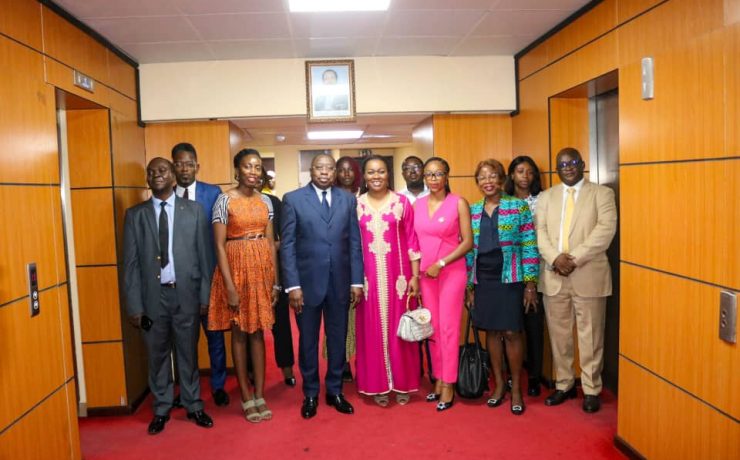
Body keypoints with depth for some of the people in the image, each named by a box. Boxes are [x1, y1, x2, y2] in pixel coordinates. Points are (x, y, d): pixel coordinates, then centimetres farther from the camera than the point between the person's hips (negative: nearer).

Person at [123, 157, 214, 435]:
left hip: (186, 293, -1)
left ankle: (193, 406, 28)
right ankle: (161, 409, 30)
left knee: (188, 353, 12)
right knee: (157, 356, 13)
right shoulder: (135, 215, 2)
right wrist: (134, 305, -3)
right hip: (153, 295, 1)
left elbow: (204, 255, 1)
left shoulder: (194, 210, 1)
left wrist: (205, 295, -3)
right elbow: (131, 263, 1)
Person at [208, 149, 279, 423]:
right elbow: (219, 245, -10)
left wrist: (274, 280, 5)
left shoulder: (265, 201, 7)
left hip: (261, 268, 4)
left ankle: (260, 396, 19)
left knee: (258, 332, 9)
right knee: (239, 333, 7)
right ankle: (247, 398, 18)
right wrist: (230, 286, -15)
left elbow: (270, 242, 9)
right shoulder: (225, 200, -7)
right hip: (236, 268, -4)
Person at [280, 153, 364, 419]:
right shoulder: (293, 199, -2)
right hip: (307, 281, -2)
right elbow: (287, 245, -5)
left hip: (340, 282, 2)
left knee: (338, 339, 12)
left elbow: (355, 243, 4)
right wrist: (292, 285, -10)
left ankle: (334, 390, 29)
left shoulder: (348, 199, 5)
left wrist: (356, 281, 0)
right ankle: (310, 394, 28)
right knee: (308, 340, 11)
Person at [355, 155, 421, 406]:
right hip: (369, 278, 1)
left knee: (399, 329, 8)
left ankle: (402, 383, 23)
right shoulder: (356, 204, 3)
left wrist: (415, 276, -3)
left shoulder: (401, 202, 0)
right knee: (373, 330, 8)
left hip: (397, 276, -1)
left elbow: (411, 240, 0)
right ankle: (378, 385, 22)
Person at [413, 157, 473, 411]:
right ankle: (438, 379, 21)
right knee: (432, 328, 8)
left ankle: (448, 385, 8)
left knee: (449, 327, -2)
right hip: (425, 273, 4)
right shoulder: (417, 204, 7)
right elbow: (414, 241, 10)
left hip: (451, 271, -4)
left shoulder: (458, 203, -5)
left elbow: (468, 241, -7)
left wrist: (441, 263, -13)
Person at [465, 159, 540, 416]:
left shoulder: (518, 206, -3)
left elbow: (529, 245, -5)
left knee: (511, 332, -1)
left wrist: (530, 283, -9)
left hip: (510, 277, -3)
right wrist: (469, 285, 8)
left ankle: (516, 388, 16)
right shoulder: (472, 211, 7)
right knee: (491, 331, 10)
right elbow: (469, 249, 10)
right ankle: (499, 384, 25)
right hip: (482, 279, 3)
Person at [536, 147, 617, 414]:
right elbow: (540, 232, 3)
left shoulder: (602, 193, 4)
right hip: (553, 276, 3)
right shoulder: (545, 197, 13)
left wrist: (575, 259, -16)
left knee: (590, 337, 4)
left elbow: (606, 229, -10)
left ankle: (591, 389, 19)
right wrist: (555, 258, -15)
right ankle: (564, 385, 25)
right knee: (559, 335, 11)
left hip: (589, 276, -3)